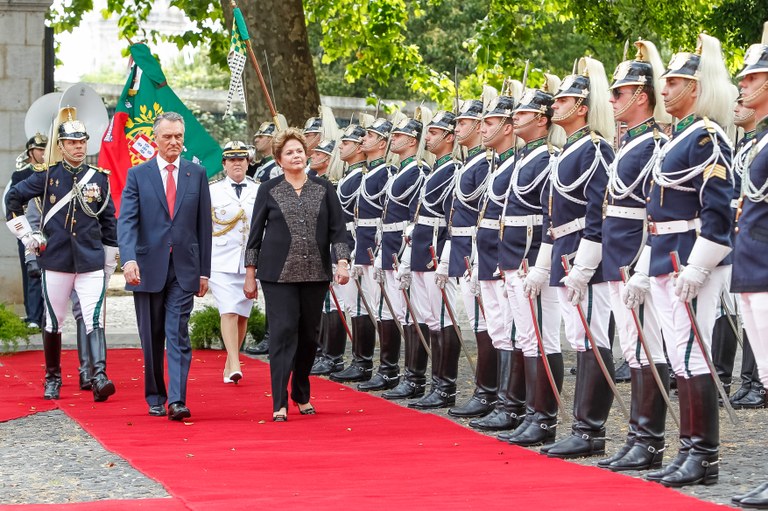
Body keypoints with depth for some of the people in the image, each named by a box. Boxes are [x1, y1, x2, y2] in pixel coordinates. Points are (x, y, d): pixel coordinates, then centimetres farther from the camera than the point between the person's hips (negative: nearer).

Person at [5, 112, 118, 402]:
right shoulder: (47, 176, 2)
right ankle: (52, 378, 24)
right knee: (53, 321, 9)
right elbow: (13, 198, 11)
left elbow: (108, 219, 13)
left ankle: (98, 378, -23)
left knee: (94, 319, -13)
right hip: (55, 261, 0)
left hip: (91, 261, 0)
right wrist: (26, 235, 7)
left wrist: (108, 254, 14)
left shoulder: (99, 177, 6)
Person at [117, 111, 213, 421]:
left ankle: (177, 401, -16)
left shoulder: (197, 174, 8)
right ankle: (155, 398, 21)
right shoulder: (138, 175, 3)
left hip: (184, 269, 0)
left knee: (178, 335, -9)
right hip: (148, 268, 0)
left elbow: (204, 225, 9)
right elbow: (126, 221, -6)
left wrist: (204, 270, 5)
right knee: (152, 339, 8)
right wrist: (129, 259, -23)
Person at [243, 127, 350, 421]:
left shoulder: (323, 189, 7)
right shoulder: (269, 191, 3)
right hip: (279, 274, -2)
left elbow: (337, 229, 6)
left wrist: (342, 261, -8)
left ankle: (302, 395, 25)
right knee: (283, 333, -9)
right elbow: (255, 234, 5)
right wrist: (250, 273, 3)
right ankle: (279, 404, -10)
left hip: (315, 273, 3)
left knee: (309, 335, 9)